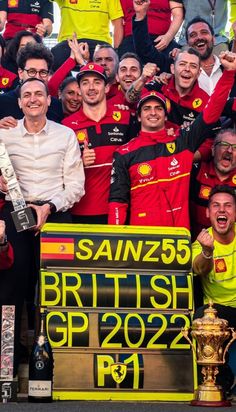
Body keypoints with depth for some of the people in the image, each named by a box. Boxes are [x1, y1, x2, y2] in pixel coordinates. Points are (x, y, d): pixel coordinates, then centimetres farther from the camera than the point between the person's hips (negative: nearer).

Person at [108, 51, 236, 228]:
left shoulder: (183, 141, 6)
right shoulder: (125, 154, 3)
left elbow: (211, 113, -1)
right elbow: (118, 200, 2)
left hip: (179, 232, 1)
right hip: (142, 234, -1)